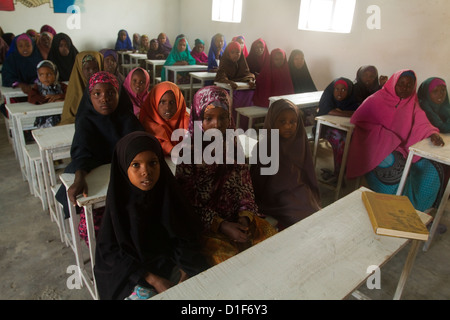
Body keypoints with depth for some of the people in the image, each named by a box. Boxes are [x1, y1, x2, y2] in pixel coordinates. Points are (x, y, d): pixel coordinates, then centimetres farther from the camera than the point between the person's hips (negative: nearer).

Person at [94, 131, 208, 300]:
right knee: (145, 295, -27)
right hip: (130, 269, -2)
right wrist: (154, 280, -19)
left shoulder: (167, 191, -10)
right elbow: (109, 250, -13)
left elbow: (186, 233, -6)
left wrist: (184, 273, -19)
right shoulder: (119, 200, -16)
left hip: (168, 261, 3)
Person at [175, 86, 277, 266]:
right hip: (203, 223, -4)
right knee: (223, 255, -25)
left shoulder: (232, 145, 1)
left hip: (237, 217, 5)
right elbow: (189, 201, -11)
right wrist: (221, 226, -19)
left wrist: (245, 217, -13)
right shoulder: (188, 151, -13)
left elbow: (244, 185, 3)